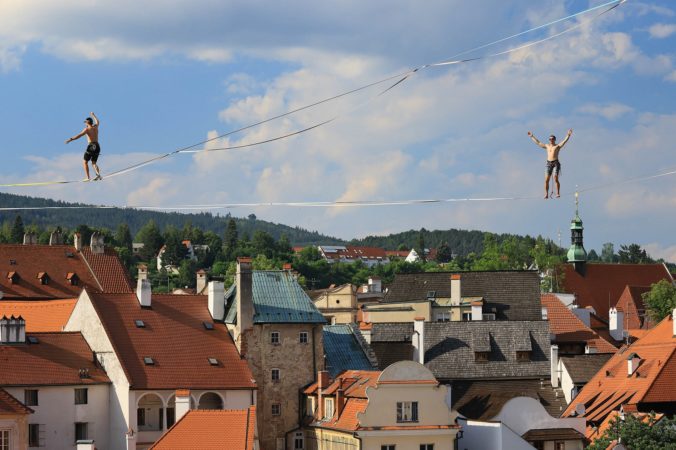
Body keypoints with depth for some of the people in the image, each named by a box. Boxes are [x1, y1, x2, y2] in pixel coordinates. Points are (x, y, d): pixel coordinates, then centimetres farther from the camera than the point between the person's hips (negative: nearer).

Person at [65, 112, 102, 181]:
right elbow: (97, 122, 37)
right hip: (97, 146, 6)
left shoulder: (87, 129, -5)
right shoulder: (95, 127, 12)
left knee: (85, 162, 6)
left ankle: (88, 177, -4)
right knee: (94, 163, 13)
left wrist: (71, 139, -26)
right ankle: (98, 173, -14)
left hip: (91, 146, -6)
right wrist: (93, 115, 54)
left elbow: (79, 135, -19)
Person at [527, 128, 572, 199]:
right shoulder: (547, 146, 20)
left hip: (556, 163, -4)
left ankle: (558, 193, -12)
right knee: (546, 180, -4)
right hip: (549, 163, 4)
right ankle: (546, 194, -1)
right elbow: (538, 142, 27)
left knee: (556, 179, -14)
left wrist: (568, 135, -19)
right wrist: (532, 136, 30)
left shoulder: (558, 146, 8)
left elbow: (564, 141, -4)